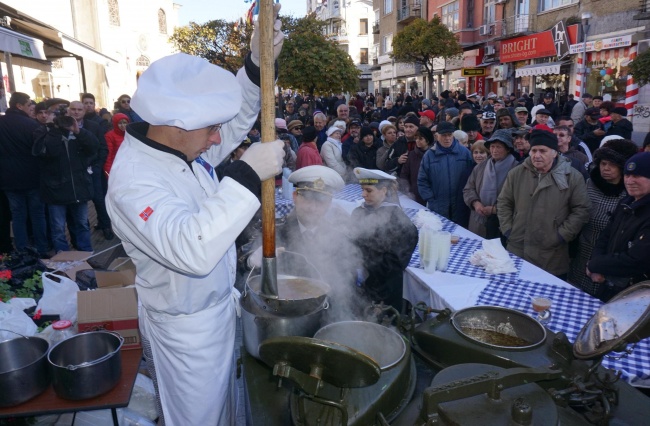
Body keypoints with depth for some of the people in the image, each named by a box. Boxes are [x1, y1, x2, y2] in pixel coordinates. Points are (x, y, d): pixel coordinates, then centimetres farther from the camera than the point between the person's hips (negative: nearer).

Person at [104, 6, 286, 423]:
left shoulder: (183, 144, -5)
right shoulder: (133, 179, -30)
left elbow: (237, 119, 6)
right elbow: (193, 250, -43)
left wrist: (258, 62, -10)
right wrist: (248, 174, -41)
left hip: (218, 309, 8)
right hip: (185, 329, -8)